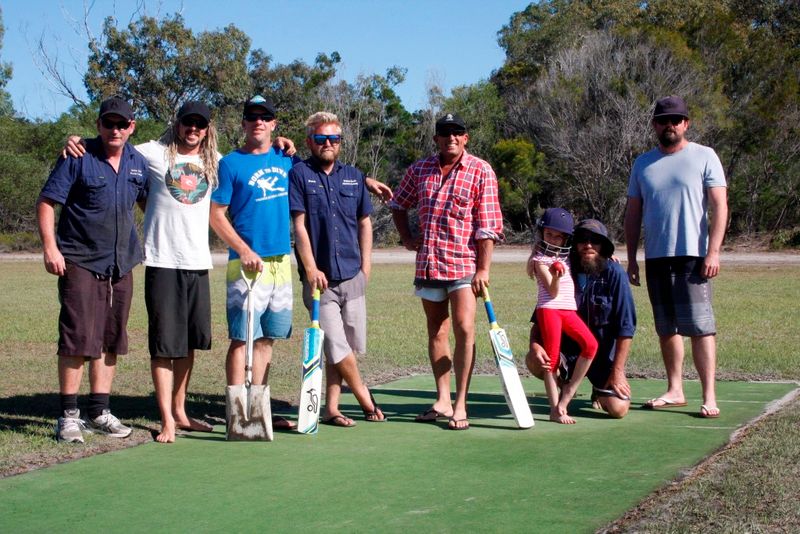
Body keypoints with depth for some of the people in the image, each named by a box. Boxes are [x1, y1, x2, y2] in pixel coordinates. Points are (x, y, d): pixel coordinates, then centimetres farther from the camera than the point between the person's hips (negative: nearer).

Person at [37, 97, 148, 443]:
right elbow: (46, 202, -7)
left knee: (111, 339, 10)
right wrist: (49, 246, -18)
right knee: (78, 338, -9)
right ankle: (68, 415, 0)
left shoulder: (138, 162, 9)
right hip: (80, 262, -6)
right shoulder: (78, 158, -6)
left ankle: (100, 412, 20)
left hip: (121, 265, 6)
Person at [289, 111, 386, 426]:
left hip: (352, 276, 5)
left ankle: (331, 409, 17)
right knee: (338, 347, -7)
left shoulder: (354, 176, 12)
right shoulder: (299, 174, -2)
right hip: (319, 278, -4)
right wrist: (310, 268, -12)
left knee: (345, 348, 7)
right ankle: (365, 398, 14)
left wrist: (365, 267, 10)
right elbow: (299, 225, -6)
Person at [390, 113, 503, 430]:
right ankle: (442, 400, 20)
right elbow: (398, 205, 24)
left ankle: (460, 405, -5)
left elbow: (487, 225, -8)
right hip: (428, 262, 5)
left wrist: (483, 268, -13)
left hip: (464, 263, -4)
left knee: (464, 329, -11)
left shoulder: (481, 172, -4)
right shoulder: (419, 170, 8)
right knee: (436, 332, 10)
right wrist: (407, 238, 10)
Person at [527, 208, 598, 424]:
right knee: (552, 357, -6)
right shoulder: (540, 259, -1)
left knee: (590, 344, -15)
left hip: (569, 310, 6)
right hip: (549, 309, -6)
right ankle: (556, 409, -3)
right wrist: (557, 276, -29)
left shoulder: (567, 257, 18)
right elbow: (553, 292, -10)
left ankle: (569, 390, -3)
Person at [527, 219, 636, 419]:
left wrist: (617, 370, -13)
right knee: (534, 362, -28)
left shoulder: (614, 273, -11)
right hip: (568, 349, 2)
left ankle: (600, 390, 20)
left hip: (603, 353, -1)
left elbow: (626, 327, -11)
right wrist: (534, 344, -23)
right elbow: (539, 319, -1)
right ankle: (565, 381, 8)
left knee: (618, 408, -19)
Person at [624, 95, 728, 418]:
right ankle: (675, 391, 18)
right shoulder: (643, 163, 15)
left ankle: (709, 396, -9)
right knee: (666, 328, 9)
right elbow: (633, 213, 17)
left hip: (693, 256, -5)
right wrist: (631, 258, 11)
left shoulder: (704, 157, 2)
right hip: (655, 258, 5)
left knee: (700, 325, -10)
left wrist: (713, 252, -13)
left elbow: (719, 206, -4)